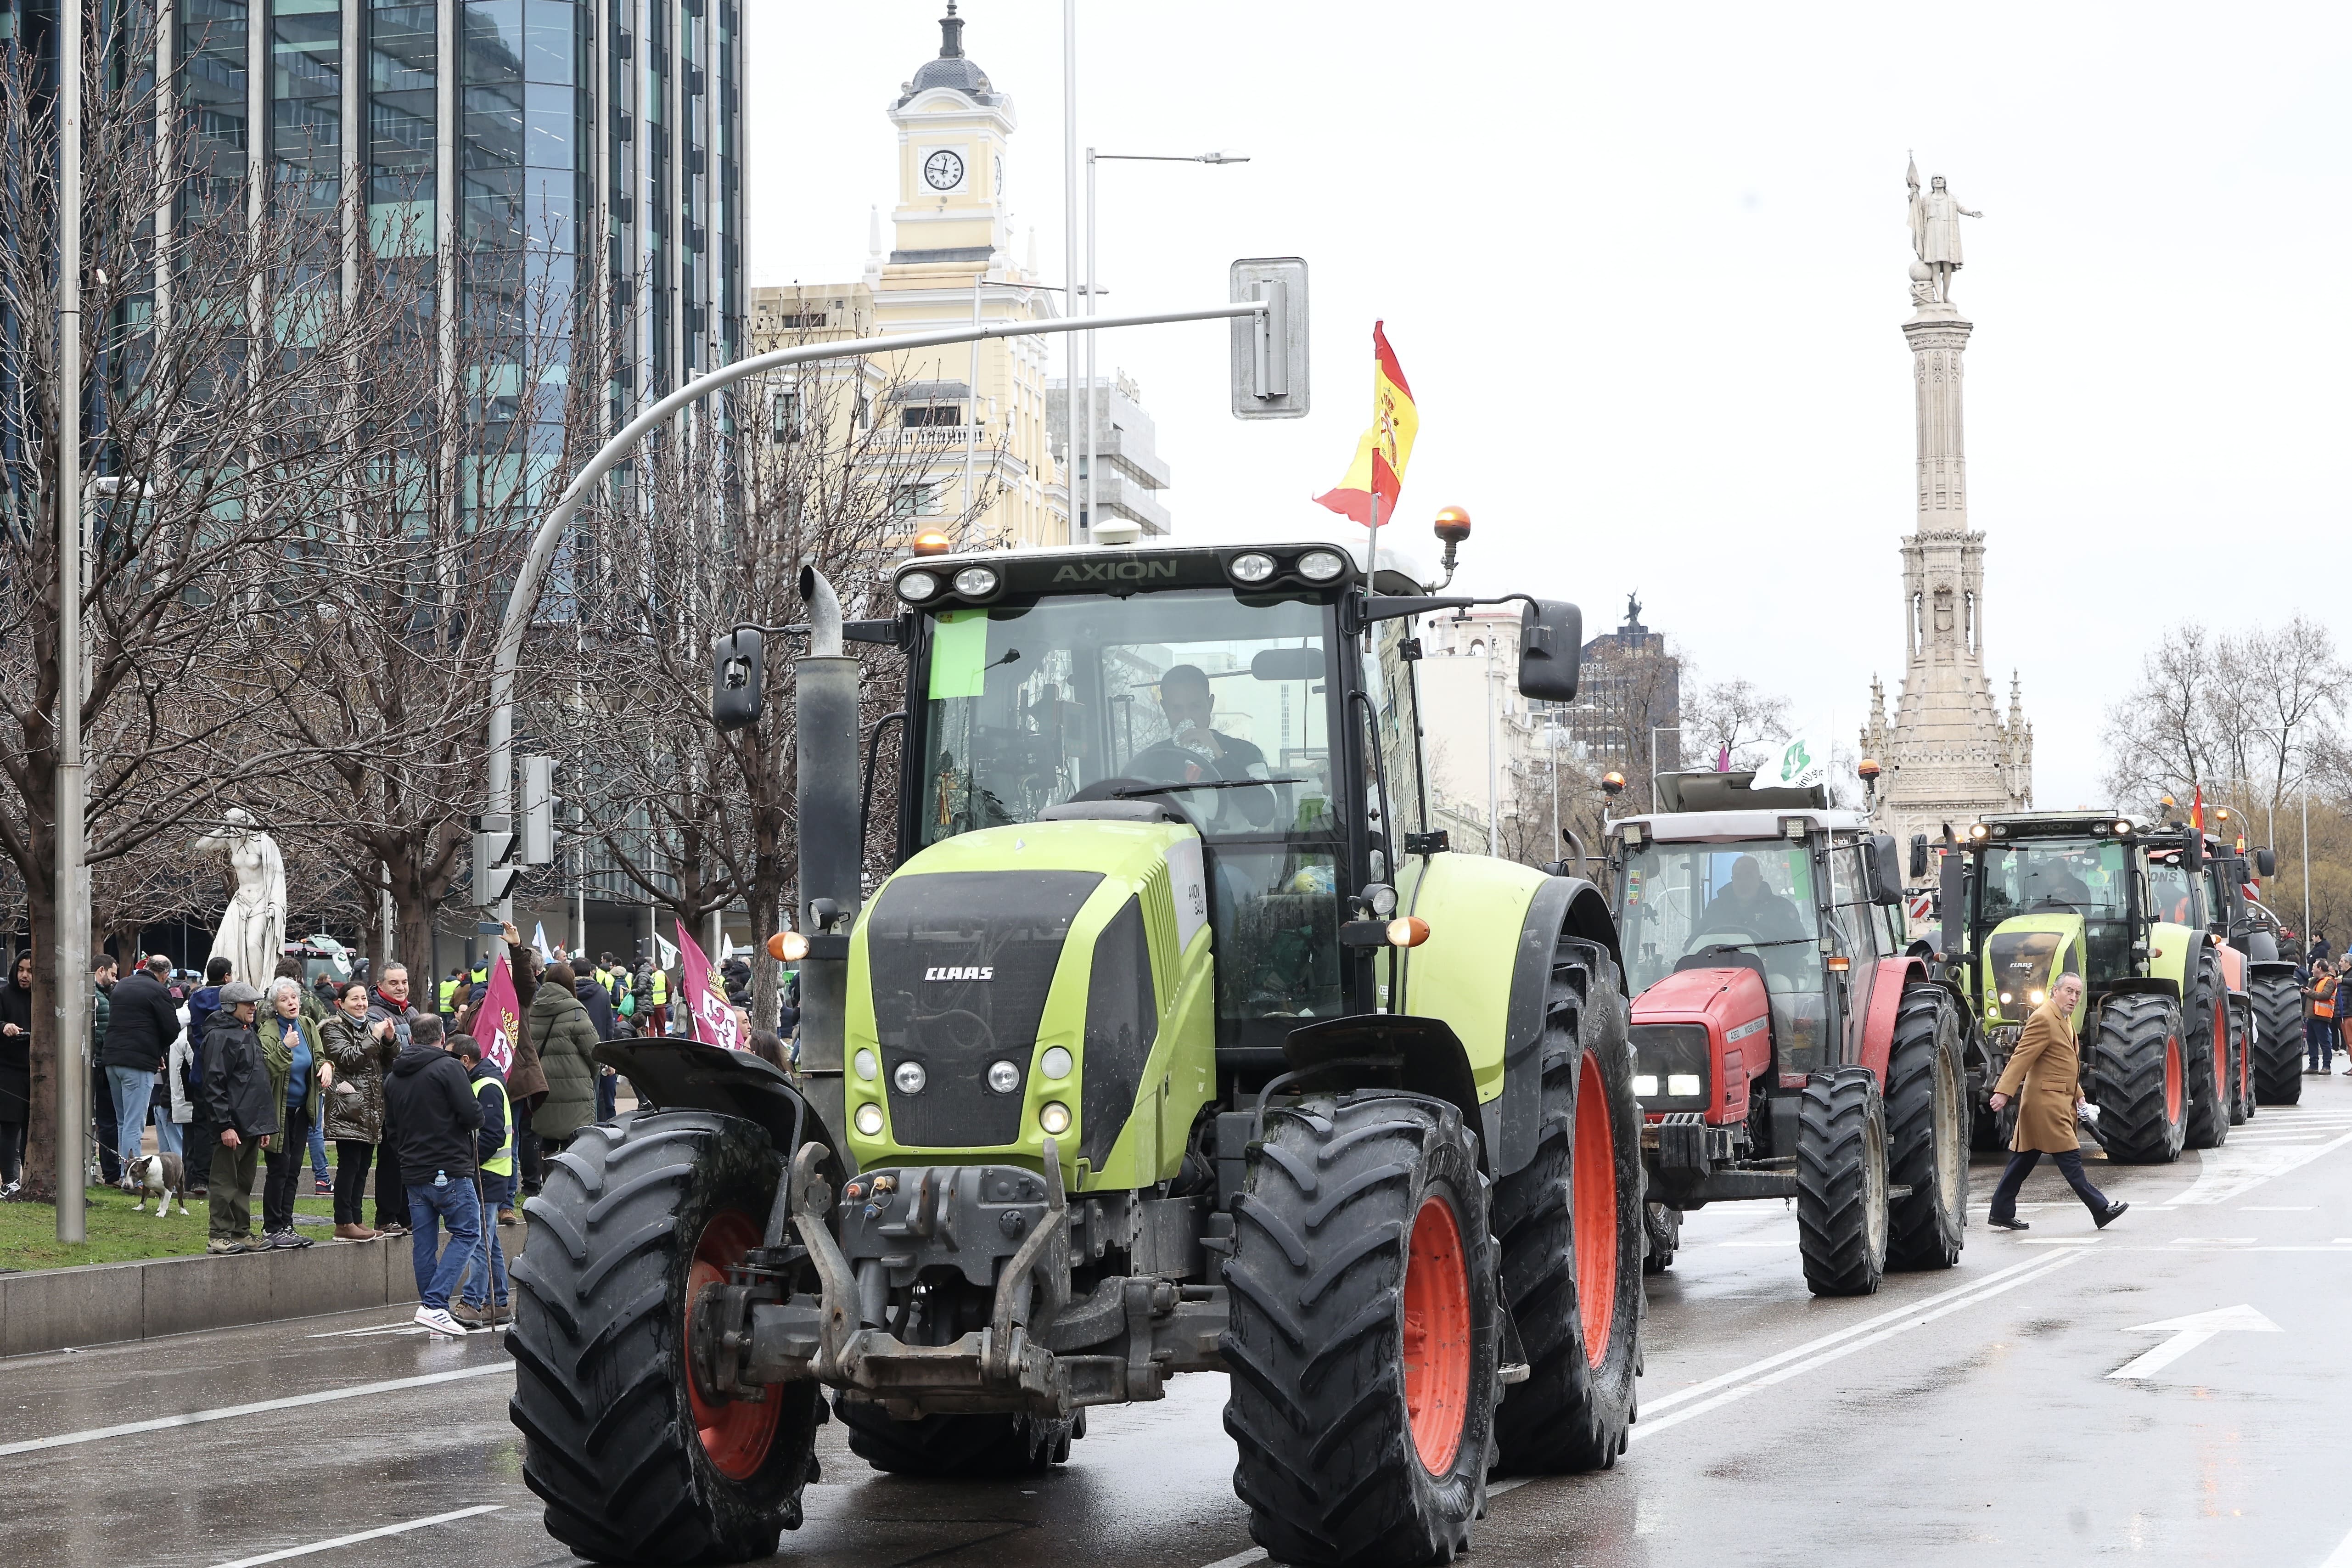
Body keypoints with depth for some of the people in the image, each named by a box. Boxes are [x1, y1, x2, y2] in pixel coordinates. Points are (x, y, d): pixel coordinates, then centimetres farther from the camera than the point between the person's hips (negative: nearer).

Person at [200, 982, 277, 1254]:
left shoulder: (250, 1034, 19)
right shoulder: (220, 1036, -10)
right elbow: (214, 1084, -16)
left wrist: (266, 1125, 20)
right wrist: (225, 1125, -20)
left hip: (253, 1125, 9)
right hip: (233, 1125, -9)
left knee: (245, 1183, 13)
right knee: (225, 1182, -4)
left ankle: (242, 1233, 18)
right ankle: (220, 1237, -1)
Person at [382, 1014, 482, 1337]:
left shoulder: (393, 1078, 11)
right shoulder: (449, 1068, -11)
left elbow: (391, 1126, 17)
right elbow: (473, 1115, -16)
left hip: (413, 1174, 6)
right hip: (450, 1171, -6)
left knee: (424, 1243, 10)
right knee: (467, 1233, 1)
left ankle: (433, 1309, 12)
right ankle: (434, 1304, -12)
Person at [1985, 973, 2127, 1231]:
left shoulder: (2065, 1019, 18)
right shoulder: (2044, 1019, -14)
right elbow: (2022, 1057, -20)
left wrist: (2079, 1096, 23)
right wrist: (2004, 1092, -27)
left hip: (2061, 1101, 11)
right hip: (2047, 1101, -11)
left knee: (2025, 1159, 11)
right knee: (2070, 1157, -7)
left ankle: (2002, 1212, 14)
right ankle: (2101, 1211, -5)